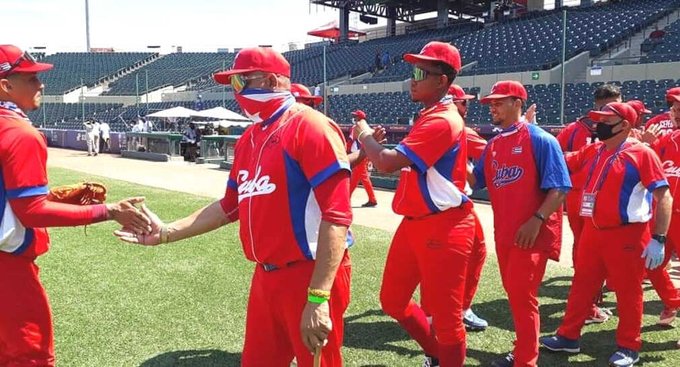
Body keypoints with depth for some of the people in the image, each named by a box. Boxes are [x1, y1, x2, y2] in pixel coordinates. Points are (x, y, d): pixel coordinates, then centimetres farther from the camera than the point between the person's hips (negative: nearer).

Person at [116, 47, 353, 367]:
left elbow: (336, 215, -21)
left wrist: (318, 298, -25)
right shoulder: (249, 138, 12)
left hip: (310, 277, -8)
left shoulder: (310, 127, -15)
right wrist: (165, 232, 12)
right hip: (266, 276, 8)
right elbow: (230, 206, 20)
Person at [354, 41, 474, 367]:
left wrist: (364, 134, -8)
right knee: (392, 302, 18)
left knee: (444, 315, 3)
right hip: (414, 223, 10)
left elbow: (386, 162, -25)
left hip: (442, 228, -10)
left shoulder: (443, 121, -20)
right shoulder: (429, 117, 14)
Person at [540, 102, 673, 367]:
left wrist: (658, 239, -20)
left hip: (627, 234, -6)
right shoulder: (592, 151, 8)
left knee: (628, 291, 7)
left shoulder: (641, 153, -11)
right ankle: (568, 336, 28)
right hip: (593, 230, 7)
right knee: (582, 284, 14)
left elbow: (664, 197, -14)